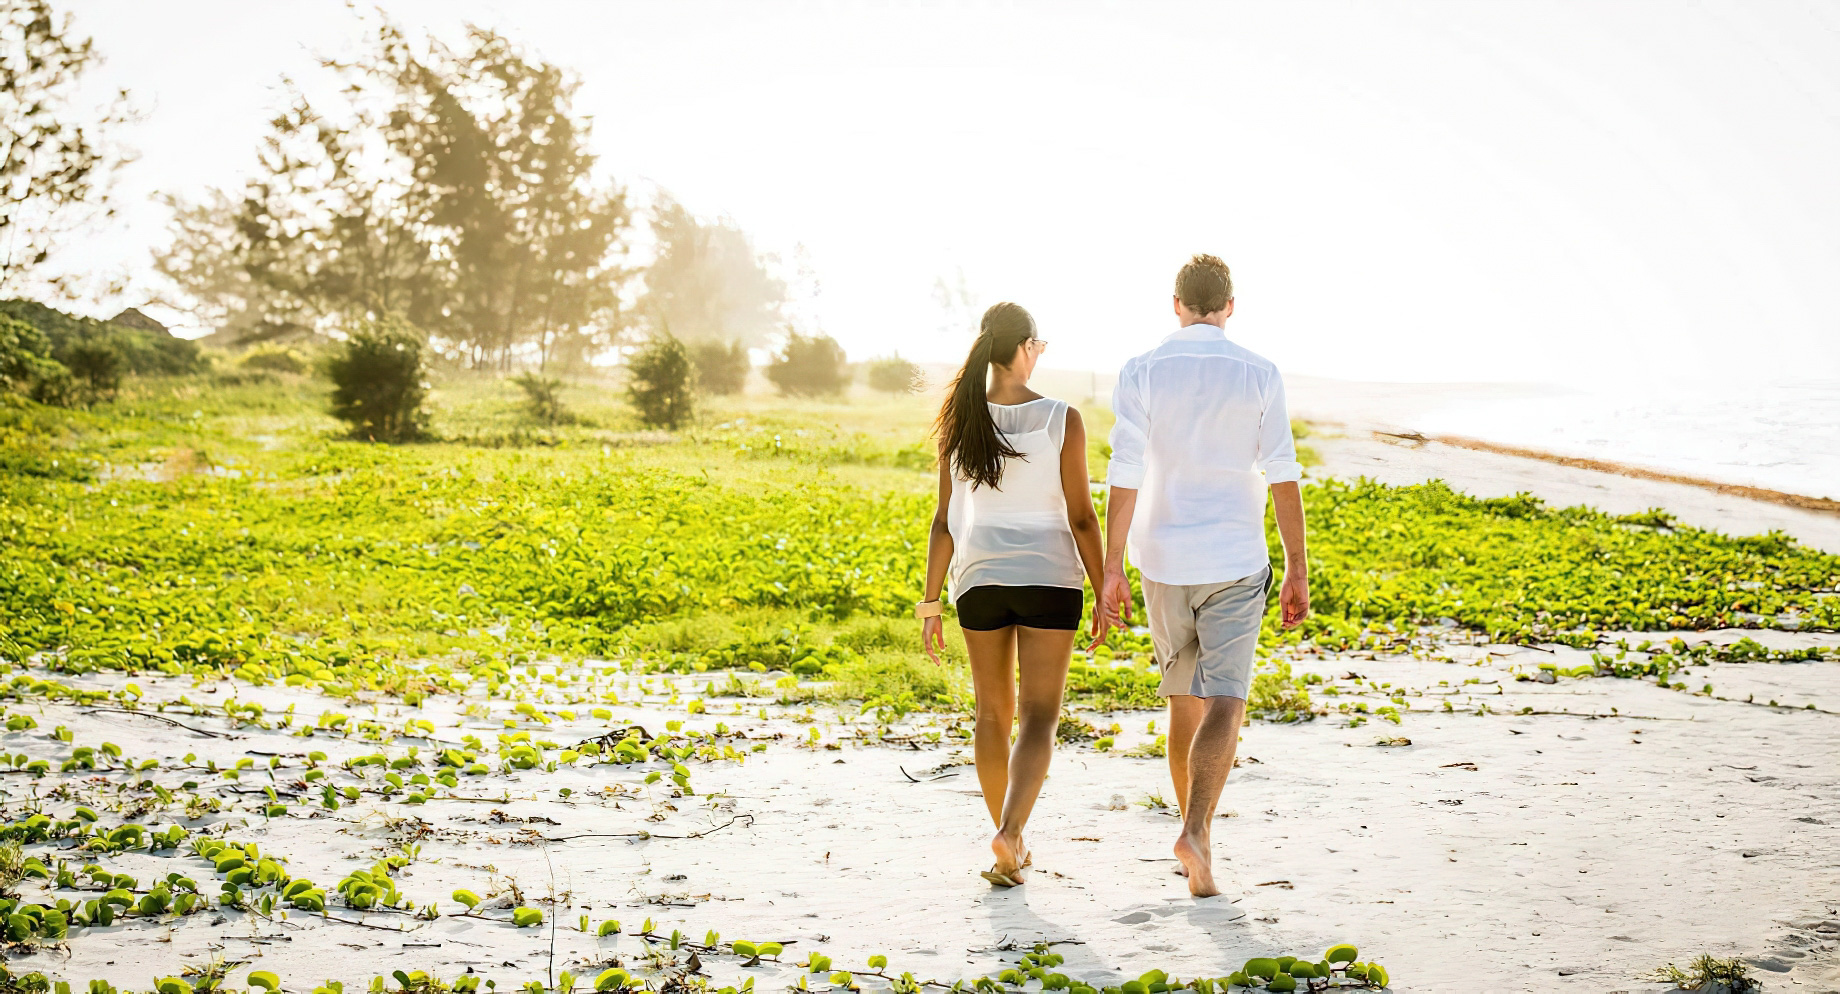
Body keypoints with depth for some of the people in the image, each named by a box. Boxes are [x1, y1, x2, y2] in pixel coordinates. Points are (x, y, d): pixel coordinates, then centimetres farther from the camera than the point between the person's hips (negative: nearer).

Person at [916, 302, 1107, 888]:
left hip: (979, 579, 3)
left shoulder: (960, 422, -1)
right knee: (1039, 718, -1)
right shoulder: (1061, 420, -8)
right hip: (1049, 578, -3)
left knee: (993, 713, 16)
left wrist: (931, 602, 7)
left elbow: (946, 521, 1)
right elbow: (1081, 518, -6)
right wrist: (1104, 594, 3)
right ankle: (1010, 833, -21)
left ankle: (1008, 843, 24)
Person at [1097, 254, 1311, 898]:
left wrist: (1111, 569, -3)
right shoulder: (1259, 376, -2)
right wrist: (1298, 571, 2)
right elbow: (1282, 476, -3)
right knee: (1223, 704, -6)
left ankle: (1195, 829, 25)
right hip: (1235, 561, -2)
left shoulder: (1141, 373, -2)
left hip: (1164, 560, 2)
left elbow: (1125, 476, -6)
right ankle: (1196, 833, -24)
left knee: (1183, 702, 16)